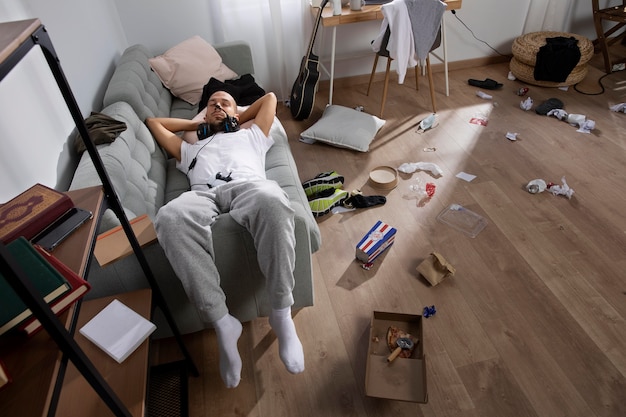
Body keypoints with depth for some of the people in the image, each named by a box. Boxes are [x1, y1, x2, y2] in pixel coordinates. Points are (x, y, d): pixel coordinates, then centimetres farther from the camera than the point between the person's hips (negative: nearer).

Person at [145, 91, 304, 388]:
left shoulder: (251, 136, 40)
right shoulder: (190, 148, 44)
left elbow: (270, 97, 49)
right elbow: (153, 122, 56)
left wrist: (237, 119, 52)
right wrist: (199, 124, 52)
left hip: (247, 186, -1)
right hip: (202, 194, 2)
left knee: (272, 202, -41)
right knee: (170, 218, -37)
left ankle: (281, 313, -29)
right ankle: (221, 322, -32)